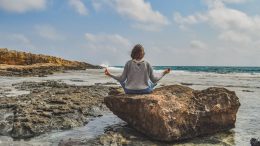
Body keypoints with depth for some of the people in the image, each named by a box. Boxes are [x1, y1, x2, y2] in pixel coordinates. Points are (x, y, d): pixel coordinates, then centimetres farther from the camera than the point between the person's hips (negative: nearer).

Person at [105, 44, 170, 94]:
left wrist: (109, 74, 2)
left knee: (122, 81, 31)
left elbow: (122, 79, -9)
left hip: (129, 91, 0)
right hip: (144, 91, 0)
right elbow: (154, 80, -4)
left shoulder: (128, 64, -10)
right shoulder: (147, 64, -8)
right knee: (154, 82, 30)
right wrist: (164, 73, 10)